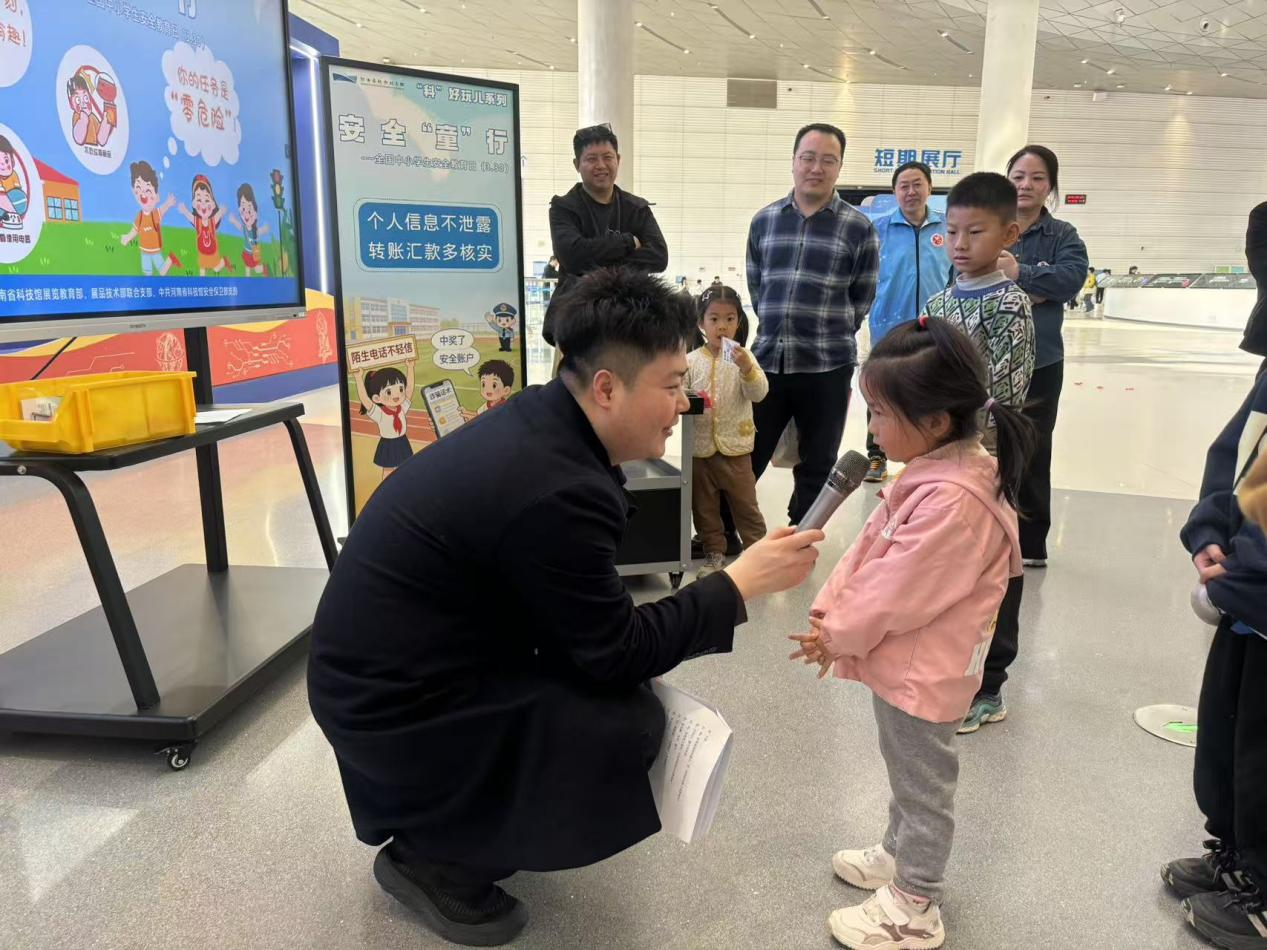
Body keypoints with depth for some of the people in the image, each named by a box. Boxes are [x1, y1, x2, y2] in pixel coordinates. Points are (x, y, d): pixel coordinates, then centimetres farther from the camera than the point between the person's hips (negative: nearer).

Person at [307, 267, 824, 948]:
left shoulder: (536, 421, -1)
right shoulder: (556, 490, -29)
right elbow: (619, 656, -18)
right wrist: (741, 582, -13)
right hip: (393, 705, -9)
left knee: (607, 689, 11)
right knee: (630, 721, -13)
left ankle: (451, 827, 23)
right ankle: (433, 857, 5)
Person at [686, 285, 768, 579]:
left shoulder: (742, 357, -3)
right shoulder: (691, 360, 0)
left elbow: (759, 393, -12)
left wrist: (746, 368, -28)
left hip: (735, 447, -2)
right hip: (700, 448, 2)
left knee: (745, 505, 8)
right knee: (704, 508, 11)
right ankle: (714, 554, 25)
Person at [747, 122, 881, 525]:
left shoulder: (858, 228, -2)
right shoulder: (764, 220, 6)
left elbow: (862, 298, 4)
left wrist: (830, 333, 5)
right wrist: (778, 328, 9)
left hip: (827, 367, -2)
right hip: (767, 360, 2)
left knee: (816, 468, 11)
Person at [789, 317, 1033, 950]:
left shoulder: (953, 501, -33)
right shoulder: (933, 471, 0)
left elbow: (898, 591, -28)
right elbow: (871, 549, 5)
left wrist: (837, 634, -14)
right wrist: (830, 610, 0)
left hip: (923, 673, -9)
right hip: (902, 660, 9)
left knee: (923, 785, 11)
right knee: (905, 772, 28)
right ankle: (899, 857, 49)